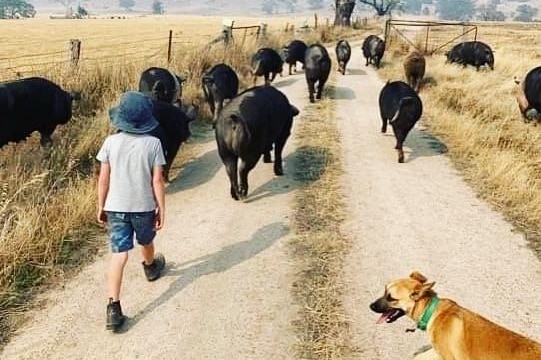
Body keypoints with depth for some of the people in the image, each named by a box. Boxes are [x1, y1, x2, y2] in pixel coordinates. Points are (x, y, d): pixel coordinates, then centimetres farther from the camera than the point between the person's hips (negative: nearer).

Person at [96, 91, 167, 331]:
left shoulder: (111, 142, -7)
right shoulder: (153, 143, -11)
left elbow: (104, 179, -4)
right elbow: (157, 180, -10)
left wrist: (101, 207, 7)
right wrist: (161, 209, -1)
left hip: (116, 207, 0)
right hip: (144, 207, 0)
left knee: (119, 254, -2)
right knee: (146, 242, 27)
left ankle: (113, 308, -10)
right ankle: (151, 268, 58)